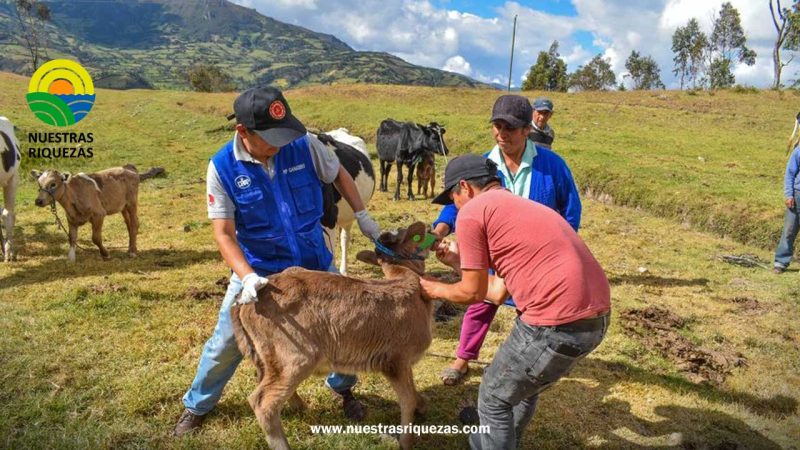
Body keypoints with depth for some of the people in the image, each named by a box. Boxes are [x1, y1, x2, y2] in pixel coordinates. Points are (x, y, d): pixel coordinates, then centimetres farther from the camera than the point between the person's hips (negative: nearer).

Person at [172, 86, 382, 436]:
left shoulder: (304, 145, -16)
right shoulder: (222, 167, -19)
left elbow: (339, 174, 5)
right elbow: (223, 233, -18)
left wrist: (362, 216, 1)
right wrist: (247, 277, -32)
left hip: (315, 263, 2)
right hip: (258, 271, -1)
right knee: (226, 343, 7)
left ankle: (342, 388, 40)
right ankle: (196, 406, 35)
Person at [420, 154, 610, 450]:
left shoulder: (471, 212, -1)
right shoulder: (519, 207, 25)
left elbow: (473, 293, 2)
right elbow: (499, 292, 23)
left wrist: (436, 290, 21)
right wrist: (458, 262, 34)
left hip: (557, 323, -9)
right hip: (596, 316, 9)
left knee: (495, 398, 14)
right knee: (526, 386, 31)